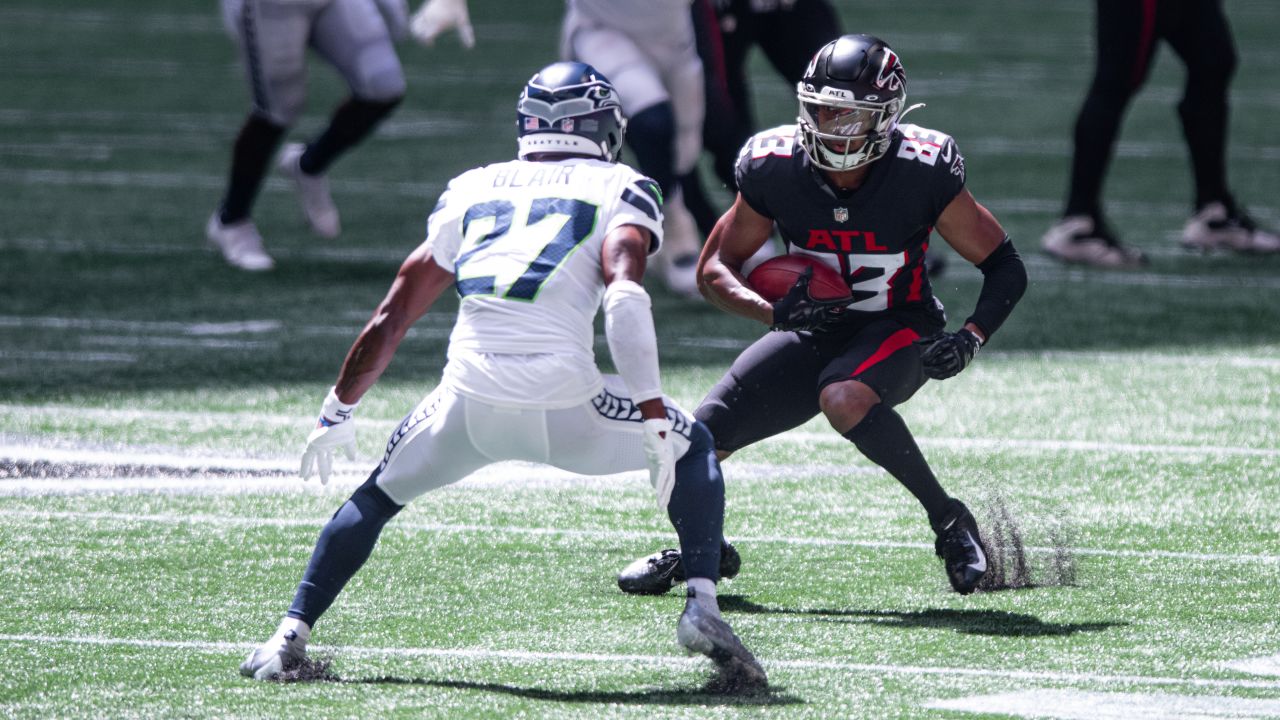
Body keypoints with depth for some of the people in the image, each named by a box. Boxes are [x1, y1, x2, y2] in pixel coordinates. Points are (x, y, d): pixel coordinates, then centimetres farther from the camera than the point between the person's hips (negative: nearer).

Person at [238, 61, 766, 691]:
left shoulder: (470, 191, 23)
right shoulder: (618, 189, 13)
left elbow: (391, 319, 25)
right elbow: (624, 294, -6)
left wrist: (337, 412, 35)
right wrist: (654, 420, -10)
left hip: (468, 405, 2)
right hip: (563, 408, -2)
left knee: (380, 493, 30)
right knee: (693, 447, 23)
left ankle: (291, 633, 18)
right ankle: (702, 607, 5)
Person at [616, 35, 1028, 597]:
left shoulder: (922, 174, -22)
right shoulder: (773, 169, -16)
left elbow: (1004, 268, -11)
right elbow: (714, 270, -4)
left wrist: (970, 339, -28)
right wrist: (773, 311, -24)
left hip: (898, 332, -4)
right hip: (814, 334, 4)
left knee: (843, 398, -37)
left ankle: (950, 522, -19)